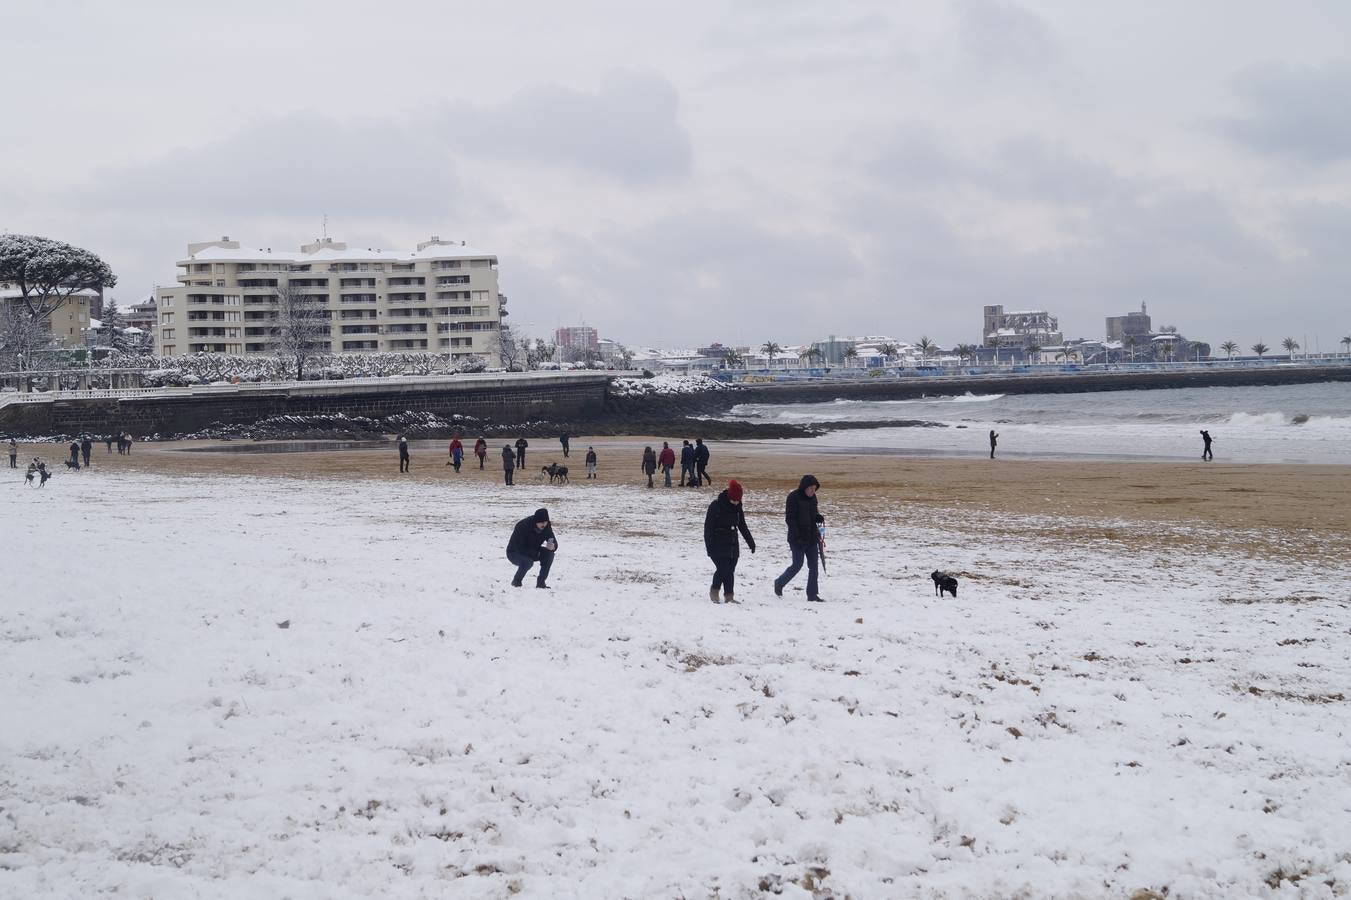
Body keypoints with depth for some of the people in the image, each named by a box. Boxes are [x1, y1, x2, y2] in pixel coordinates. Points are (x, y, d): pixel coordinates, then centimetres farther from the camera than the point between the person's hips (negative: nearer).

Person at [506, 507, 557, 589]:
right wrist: (536, 553, -32)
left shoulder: (546, 527, -13)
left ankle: (541, 582, -9)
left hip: (531, 553, 6)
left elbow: (554, 542, -9)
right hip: (515, 553, -6)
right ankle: (516, 582, -10)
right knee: (528, 562, -36)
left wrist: (553, 546, -34)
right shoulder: (523, 526, -30)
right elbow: (519, 548, -29)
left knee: (549, 553, -19)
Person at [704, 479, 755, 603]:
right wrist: (709, 545, -16)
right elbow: (708, 527, -11)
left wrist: (751, 542, 19)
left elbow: (743, 527, 19)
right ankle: (714, 592, 7)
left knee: (730, 571, 5)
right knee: (722, 569, -13)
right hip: (718, 545, -6)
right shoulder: (715, 506, -11)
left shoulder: (738, 508, 7)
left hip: (732, 545, 6)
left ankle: (729, 596, 11)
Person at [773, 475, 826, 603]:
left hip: (811, 538, 7)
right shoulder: (794, 497, -14)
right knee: (797, 565, -1)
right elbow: (790, 519, -16)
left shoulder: (812, 497, 8)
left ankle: (812, 594, 9)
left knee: (813, 566, 4)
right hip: (798, 539, -7)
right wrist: (797, 537, -22)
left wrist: (819, 518, -3)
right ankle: (779, 583, 22)